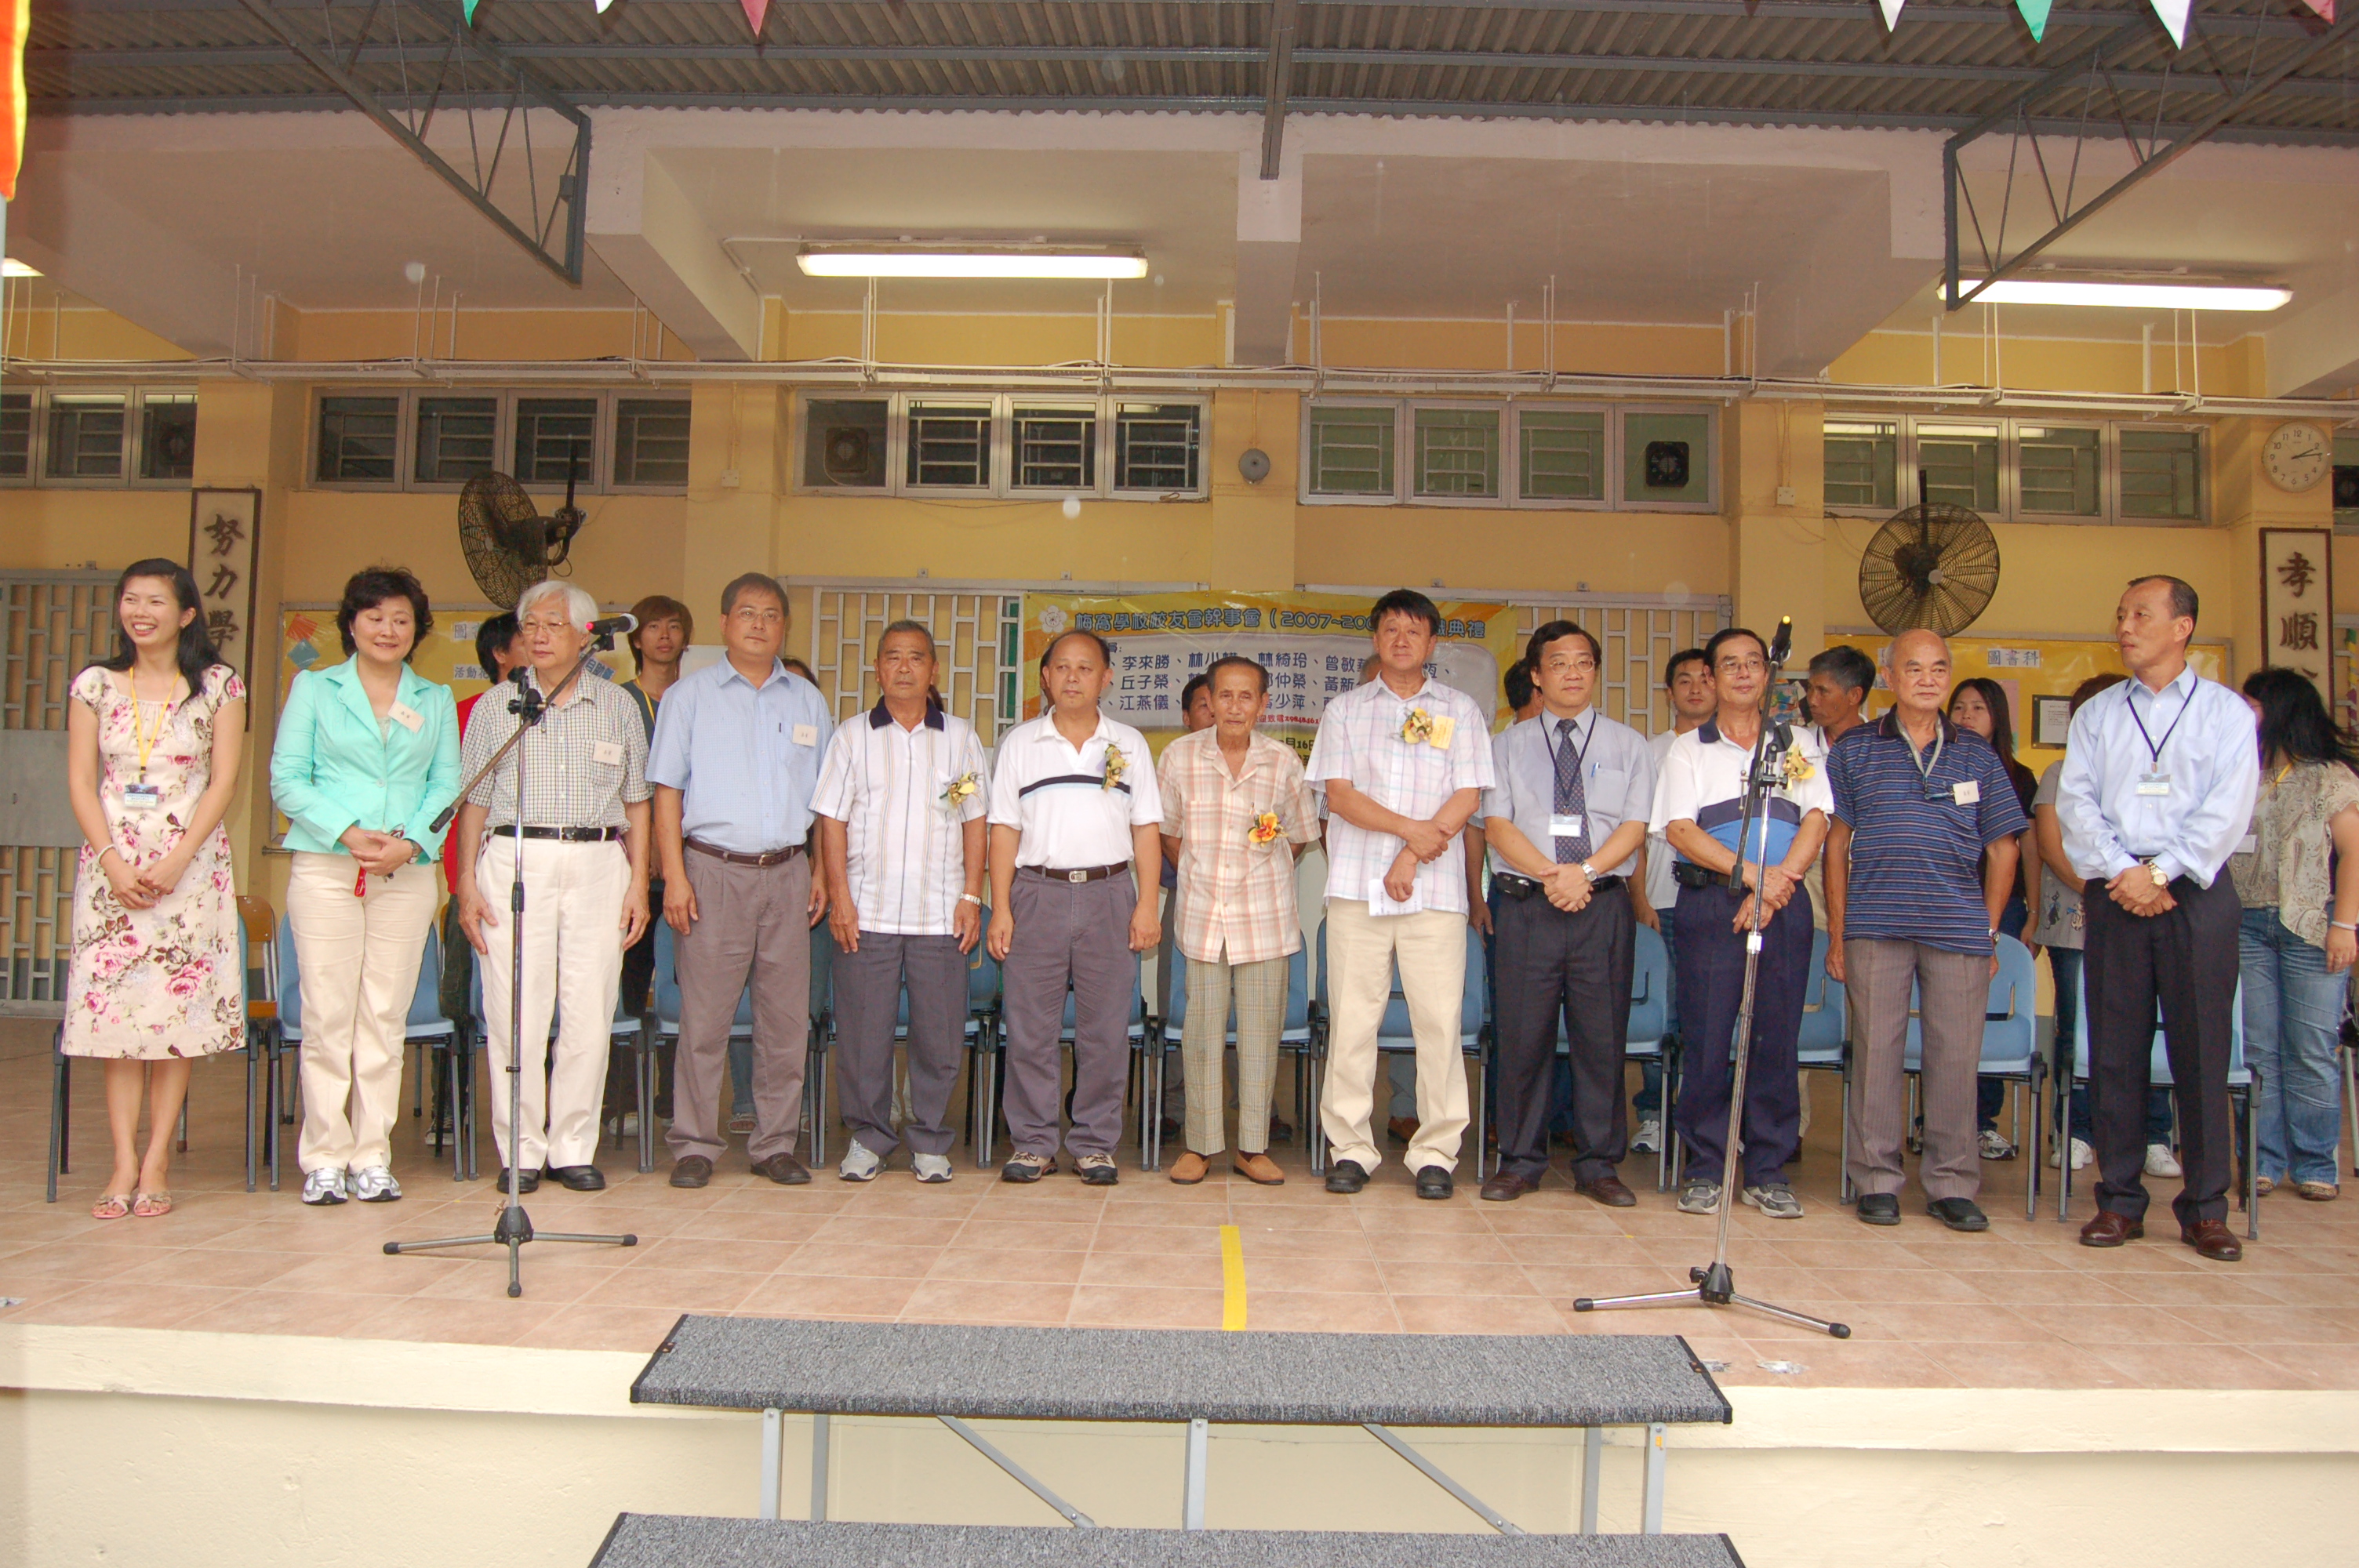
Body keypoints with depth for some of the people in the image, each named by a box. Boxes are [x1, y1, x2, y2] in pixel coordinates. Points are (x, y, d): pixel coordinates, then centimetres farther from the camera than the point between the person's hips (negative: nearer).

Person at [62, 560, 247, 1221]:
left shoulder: (218, 685, 3)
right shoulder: (95, 684, 9)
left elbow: (223, 782, -2)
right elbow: (81, 781, 5)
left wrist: (175, 862, -12)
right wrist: (114, 861, -8)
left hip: (189, 863, -2)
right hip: (113, 862, 2)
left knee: (178, 1009, -3)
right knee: (114, 1006, -1)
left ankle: (156, 1162, 3)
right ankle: (125, 1161, 4)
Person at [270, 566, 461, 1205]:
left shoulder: (437, 700, 15)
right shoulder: (313, 689, 10)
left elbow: (447, 785, 8)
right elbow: (286, 779, 3)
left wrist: (411, 841, -10)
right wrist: (347, 833, -11)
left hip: (408, 873, 2)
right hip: (325, 868, -1)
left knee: (386, 1016, 1)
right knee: (328, 1014, -3)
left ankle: (373, 1157, 8)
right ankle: (325, 1158, 5)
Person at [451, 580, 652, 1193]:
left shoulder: (618, 707, 12)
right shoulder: (497, 707, 11)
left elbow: (636, 803, 12)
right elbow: (474, 802, 10)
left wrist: (638, 882, 5)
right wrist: (467, 882, 1)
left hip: (598, 863, 1)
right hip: (515, 860, 0)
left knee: (589, 1012, -1)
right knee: (515, 1012, -3)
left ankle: (574, 1148, 9)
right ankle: (520, 1151, 7)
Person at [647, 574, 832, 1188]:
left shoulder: (807, 701, 15)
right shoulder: (690, 695, 7)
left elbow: (825, 796, 16)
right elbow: (667, 790, 2)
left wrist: (822, 871, 8)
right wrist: (675, 876, -8)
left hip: (787, 872, 3)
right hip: (714, 869, -3)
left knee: (787, 1016, 3)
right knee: (704, 1015, -3)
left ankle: (775, 1143, 12)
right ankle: (694, 1144, 7)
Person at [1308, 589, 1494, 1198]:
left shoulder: (1461, 711, 12)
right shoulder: (1344, 709, 13)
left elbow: (1467, 796, 2)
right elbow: (1338, 793, 2)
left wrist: (1412, 857, -9)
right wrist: (1410, 828, -10)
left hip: (1435, 889, 0)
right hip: (1357, 885, 1)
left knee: (1439, 1018, -2)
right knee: (1352, 1017, 0)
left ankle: (1435, 1153, 7)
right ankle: (1350, 1148, 8)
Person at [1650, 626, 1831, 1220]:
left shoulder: (1801, 744, 15)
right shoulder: (1688, 749, 10)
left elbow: (1816, 820, 4)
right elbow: (1679, 829, -2)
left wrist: (1778, 884, -10)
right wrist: (1752, 873, -13)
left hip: (1785, 903, 2)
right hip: (1709, 902, -1)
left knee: (1777, 1037, 1)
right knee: (1706, 1036, -4)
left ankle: (1769, 1171, 9)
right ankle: (1704, 1169, 5)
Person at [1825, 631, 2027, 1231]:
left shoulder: (1976, 754, 12)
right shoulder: (1855, 749, 8)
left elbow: (2002, 847, 14)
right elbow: (1837, 842, 7)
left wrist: (1989, 930, 8)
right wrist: (1837, 932, 3)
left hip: (1959, 929, 1)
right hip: (1875, 927, -1)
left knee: (1956, 1056, 2)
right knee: (1877, 1051, 1)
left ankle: (1952, 1184, 14)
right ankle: (1877, 1181, 11)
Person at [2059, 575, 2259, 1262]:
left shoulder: (2226, 711, 7)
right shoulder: (2096, 714, 14)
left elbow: (2227, 810, -4)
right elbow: (2075, 801, 3)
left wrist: (2160, 872, -13)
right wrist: (2122, 873, -10)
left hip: (2196, 893, -2)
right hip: (2115, 893, 2)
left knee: (2201, 1049, -2)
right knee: (2115, 1049, 2)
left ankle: (2206, 1209, 7)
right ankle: (2120, 1201, 9)